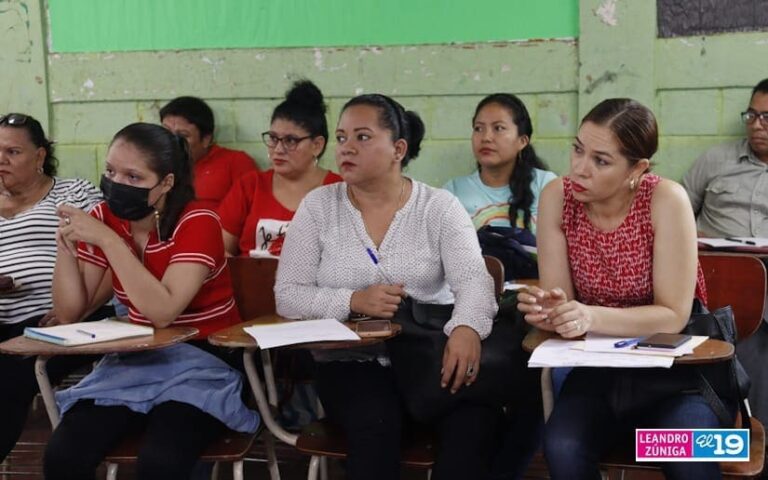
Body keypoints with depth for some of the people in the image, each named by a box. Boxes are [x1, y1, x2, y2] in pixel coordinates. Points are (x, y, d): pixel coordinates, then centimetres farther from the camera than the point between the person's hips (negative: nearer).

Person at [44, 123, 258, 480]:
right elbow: (69, 313, 1)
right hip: (137, 357, 5)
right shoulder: (104, 219, 0)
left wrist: (107, 240, -29)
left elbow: (163, 312, -28)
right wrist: (65, 245, -14)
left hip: (203, 359, -5)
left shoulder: (197, 223, -16)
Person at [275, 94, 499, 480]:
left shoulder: (440, 206, 2)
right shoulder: (318, 206, 4)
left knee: (476, 415, -29)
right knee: (376, 422, -32)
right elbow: (287, 296, 0)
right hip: (351, 361, 0)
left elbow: (473, 281, -12)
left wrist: (466, 329, -35)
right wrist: (354, 301, -18)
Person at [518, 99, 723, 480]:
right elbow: (558, 296, -6)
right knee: (561, 448, -25)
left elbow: (674, 315, -17)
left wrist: (590, 317, -32)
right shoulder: (557, 197, -8)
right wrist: (548, 312, -30)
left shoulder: (666, 200, -17)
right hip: (599, 361, 3)